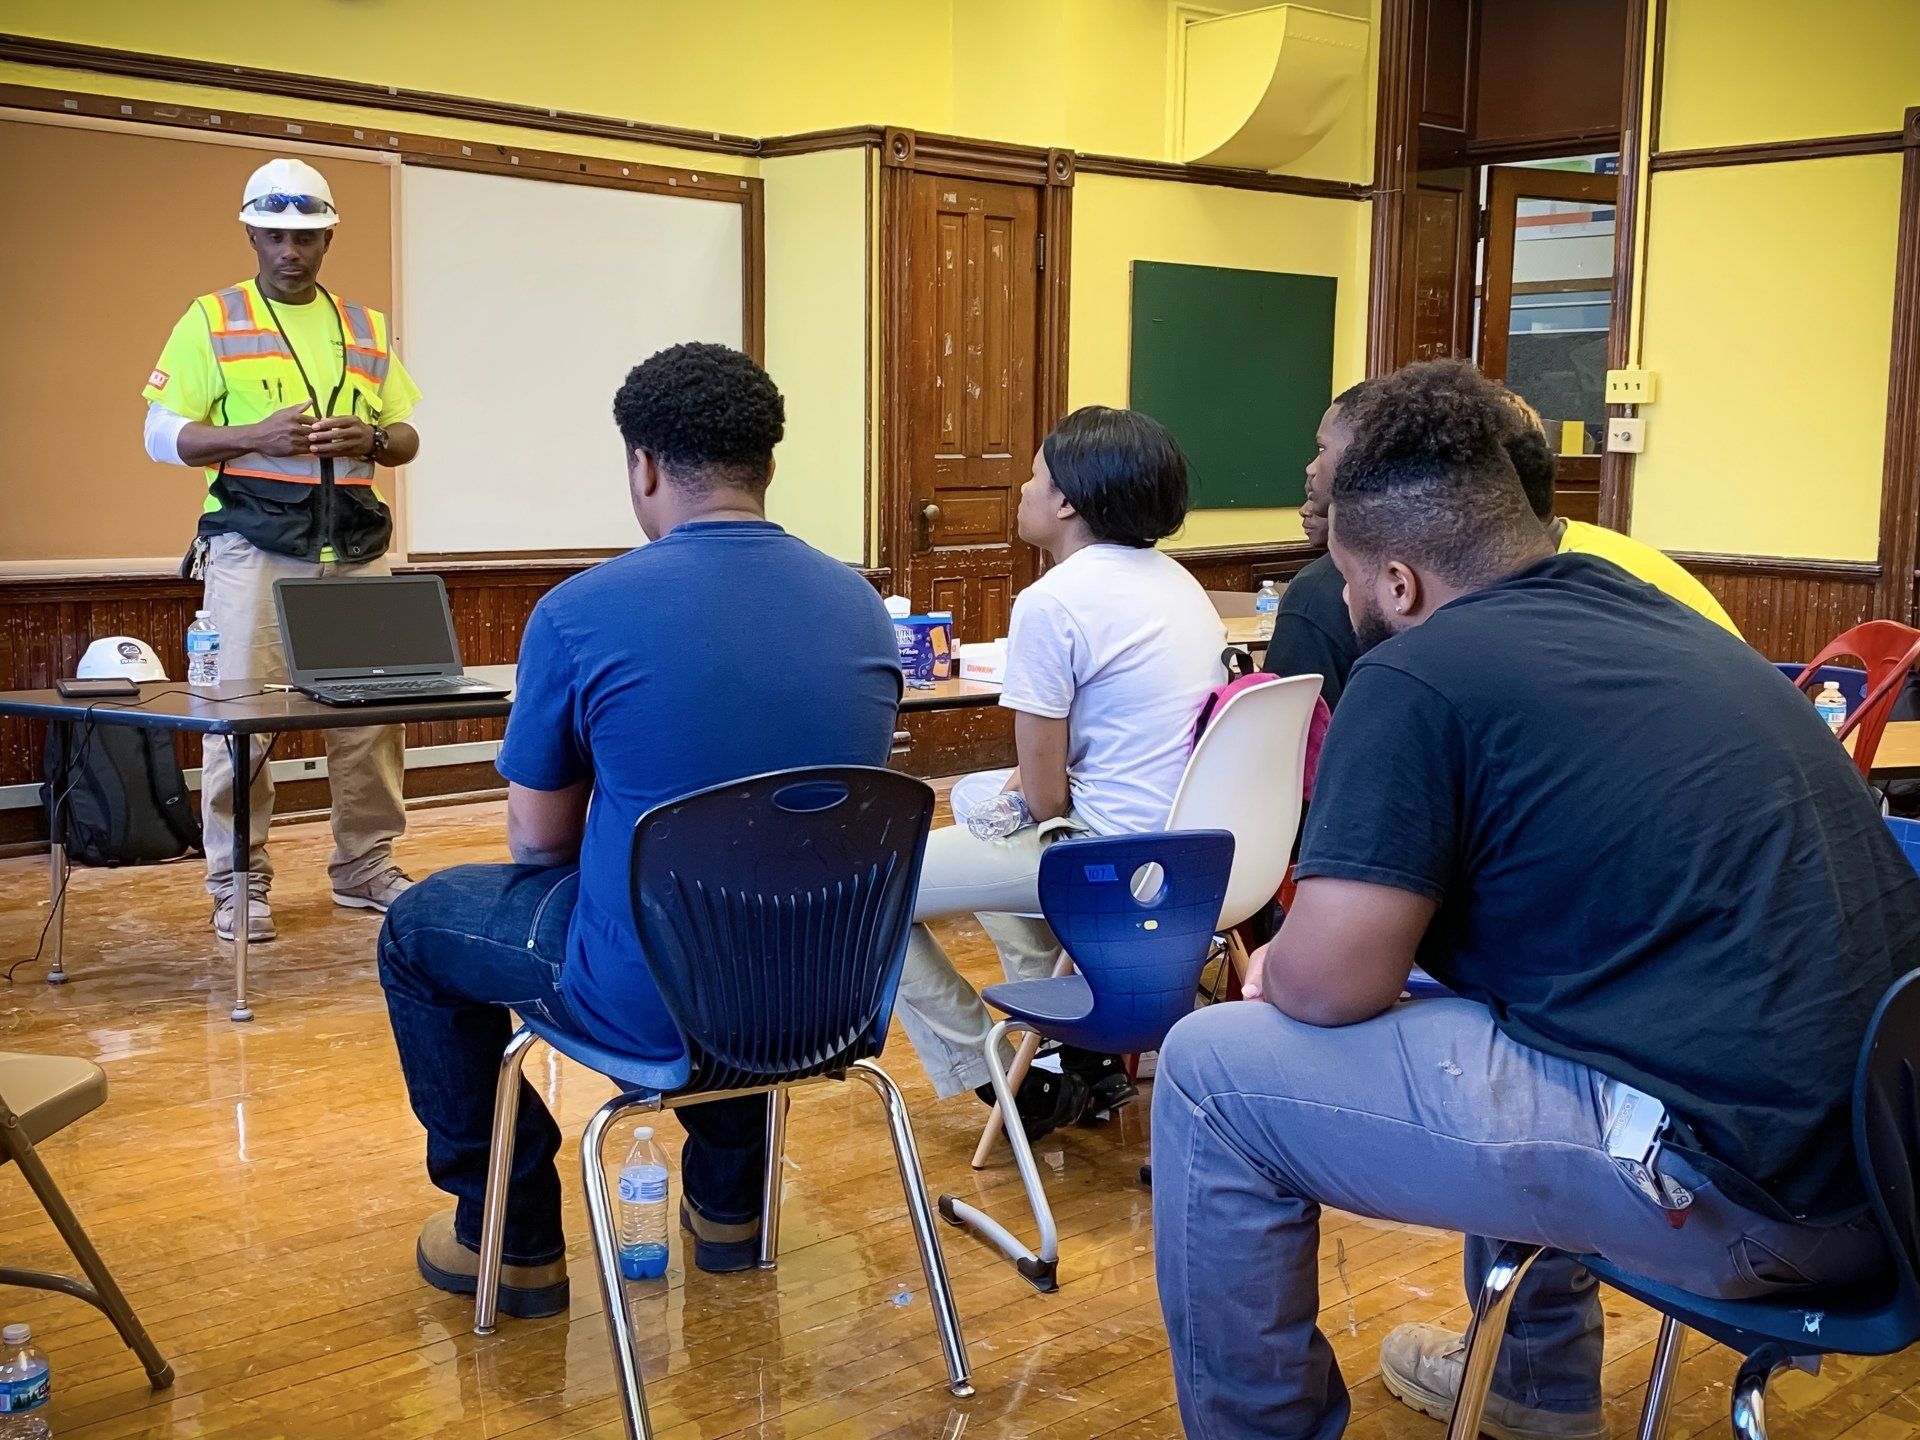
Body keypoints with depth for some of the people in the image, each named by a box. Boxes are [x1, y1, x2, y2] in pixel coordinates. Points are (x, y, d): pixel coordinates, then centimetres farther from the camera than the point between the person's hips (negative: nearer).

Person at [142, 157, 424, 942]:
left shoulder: (368, 329, 14)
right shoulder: (211, 320, 4)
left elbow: (407, 434, 15)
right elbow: (161, 434, 0)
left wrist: (370, 439, -8)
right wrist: (254, 438, -17)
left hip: (355, 550, 4)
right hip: (252, 549, -3)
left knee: (371, 711, 4)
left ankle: (366, 866, 18)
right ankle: (237, 884, 5)